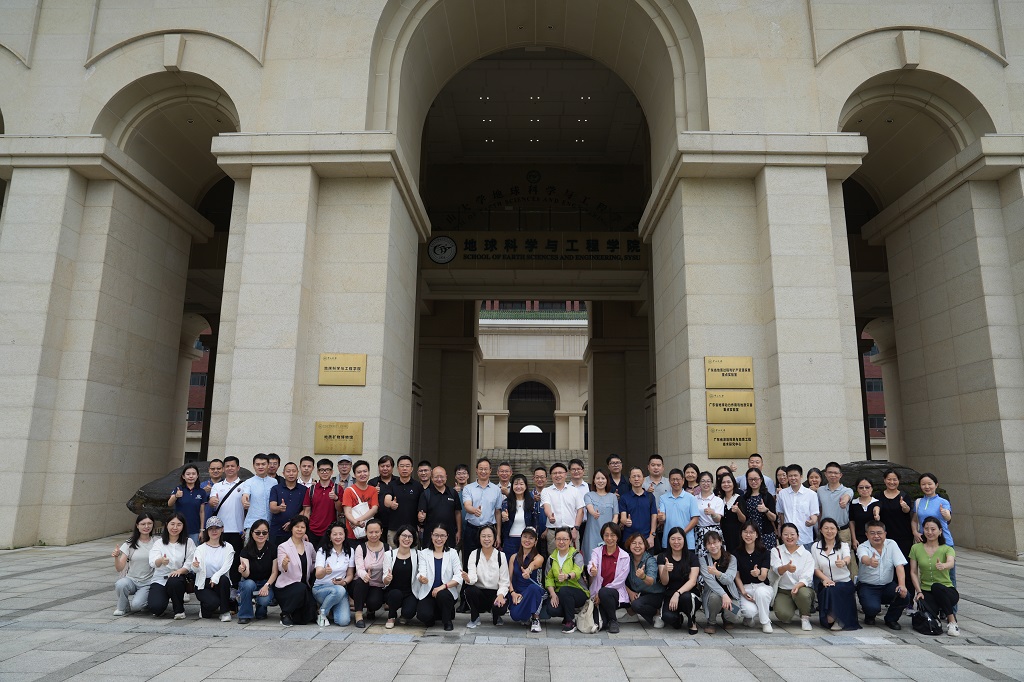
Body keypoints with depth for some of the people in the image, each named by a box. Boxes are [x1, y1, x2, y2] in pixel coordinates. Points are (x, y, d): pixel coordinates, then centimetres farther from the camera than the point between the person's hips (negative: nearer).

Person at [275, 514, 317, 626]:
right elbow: (281, 569, -21)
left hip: (304, 585, 5)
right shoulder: (283, 547, -7)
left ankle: (294, 614, 17)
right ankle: (285, 614, -12)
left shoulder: (309, 546, 7)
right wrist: (284, 564, -44)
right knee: (301, 588, -37)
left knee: (309, 615, -17)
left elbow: (315, 561, 27)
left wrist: (313, 572, 7)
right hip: (286, 586, -5)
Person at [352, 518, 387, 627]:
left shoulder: (387, 549, 2)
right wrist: (364, 575, -40)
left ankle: (370, 610, 10)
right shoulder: (361, 548, -2)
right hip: (361, 586, -1)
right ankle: (358, 614, -19)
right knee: (361, 581, -34)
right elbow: (359, 568, -17)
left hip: (378, 587, 1)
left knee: (374, 602, -30)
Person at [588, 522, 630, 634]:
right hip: (598, 594, 1)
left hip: (616, 592, -1)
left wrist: (601, 593, -14)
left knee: (604, 593, -34)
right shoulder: (596, 552, 1)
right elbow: (591, 567, -20)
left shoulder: (624, 556, -3)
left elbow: (620, 581, -7)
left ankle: (613, 620, -8)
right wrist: (592, 571, -45)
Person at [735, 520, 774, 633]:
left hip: (762, 586, 0)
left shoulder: (763, 551, -3)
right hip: (745, 587, 0)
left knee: (760, 592, -38)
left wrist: (758, 574, -37)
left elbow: (763, 577, -13)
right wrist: (743, 592, -13)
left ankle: (766, 622, -11)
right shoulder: (737, 553, 0)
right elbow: (737, 576, 3)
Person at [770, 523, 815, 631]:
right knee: (783, 615, -28)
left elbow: (807, 577, -9)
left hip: (802, 588, 0)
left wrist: (798, 585, -32)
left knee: (802, 593, -36)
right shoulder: (776, 551, 3)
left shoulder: (806, 554, 2)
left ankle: (805, 618, -5)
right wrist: (786, 567, -41)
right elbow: (777, 570, -16)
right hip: (783, 591, 0)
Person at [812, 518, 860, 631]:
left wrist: (844, 562, -51)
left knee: (831, 591, -31)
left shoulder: (843, 545, -1)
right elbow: (816, 568, 1)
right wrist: (825, 578, -20)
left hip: (844, 583, -2)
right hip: (825, 583, 2)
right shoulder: (816, 547, 3)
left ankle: (834, 618, -9)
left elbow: (848, 558, -26)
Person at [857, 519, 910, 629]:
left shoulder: (891, 544, -3)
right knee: (872, 608, -29)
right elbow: (864, 558, -38)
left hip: (888, 585, 3)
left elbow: (899, 565, -12)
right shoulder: (862, 547, -13)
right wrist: (870, 561, -63)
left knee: (904, 596, -24)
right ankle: (869, 616, 12)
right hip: (867, 586, -3)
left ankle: (891, 618, 7)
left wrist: (902, 585, -28)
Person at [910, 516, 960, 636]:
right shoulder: (916, 548, 2)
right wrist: (919, 591, -10)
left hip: (946, 591, -2)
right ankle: (938, 610, 14)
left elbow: (951, 563, -28)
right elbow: (913, 572, 2)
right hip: (926, 591, 2)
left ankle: (952, 621, -16)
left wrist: (943, 566, -51)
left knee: (937, 587, -38)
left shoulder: (947, 549, -4)